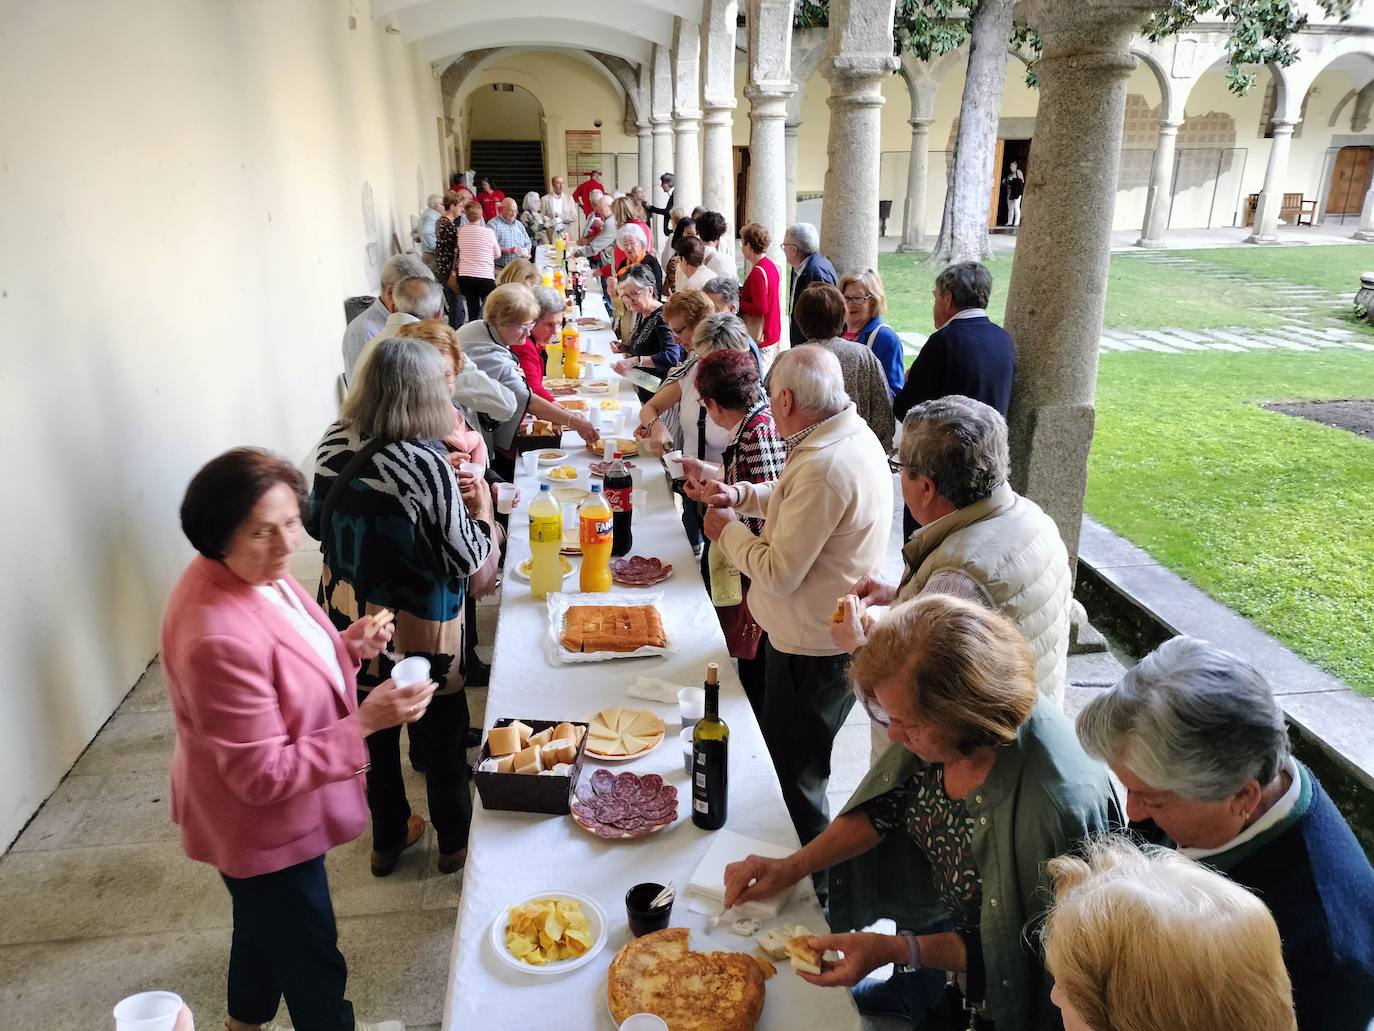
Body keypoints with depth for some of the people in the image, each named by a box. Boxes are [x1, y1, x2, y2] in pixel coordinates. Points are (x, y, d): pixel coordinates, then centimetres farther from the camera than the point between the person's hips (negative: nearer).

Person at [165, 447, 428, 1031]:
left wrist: (349, 645, -9)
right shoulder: (219, 639, -38)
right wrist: (365, 723, -34)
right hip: (261, 831, -9)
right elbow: (263, 775, -30)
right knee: (312, 960, 15)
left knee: (264, 925, 34)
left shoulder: (258, 575, -10)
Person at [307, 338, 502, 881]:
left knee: (374, 733, 24)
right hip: (415, 632, -5)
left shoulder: (334, 444, -9)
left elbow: (317, 524, 7)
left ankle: (387, 839, 44)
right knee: (440, 736, 18)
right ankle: (455, 843, 39)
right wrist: (482, 506, -5)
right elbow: (471, 563, -20)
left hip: (349, 620, 6)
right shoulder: (426, 464, -28)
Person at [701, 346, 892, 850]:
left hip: (811, 649, -10)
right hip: (832, 634, 10)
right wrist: (742, 495, 2)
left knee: (792, 775, 9)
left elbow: (780, 573, -27)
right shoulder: (854, 434, 2)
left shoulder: (824, 467, -31)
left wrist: (728, 530, -11)